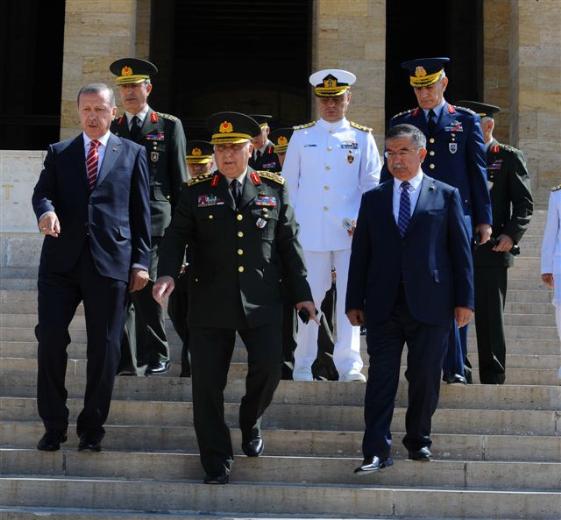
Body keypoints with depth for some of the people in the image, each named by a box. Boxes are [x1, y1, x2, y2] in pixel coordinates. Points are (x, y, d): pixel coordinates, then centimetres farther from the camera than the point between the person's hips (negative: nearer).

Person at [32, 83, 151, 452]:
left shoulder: (133, 154, 11)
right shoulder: (59, 153, 15)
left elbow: (140, 211, 8)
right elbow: (42, 192, 2)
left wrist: (141, 261, 1)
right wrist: (45, 210, -22)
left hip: (110, 262, -1)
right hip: (62, 260, 1)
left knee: (105, 348, 3)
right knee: (50, 339, -3)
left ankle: (92, 427, 16)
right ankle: (54, 425, 11)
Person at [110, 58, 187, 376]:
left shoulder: (169, 126, 8)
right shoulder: (112, 129, 15)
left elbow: (179, 179, 7)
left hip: (153, 218, -3)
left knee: (146, 290, -7)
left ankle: (156, 357, 7)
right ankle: (126, 360, 6)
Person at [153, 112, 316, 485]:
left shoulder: (274, 189, 9)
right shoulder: (197, 192, 7)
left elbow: (288, 243, 9)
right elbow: (177, 237, 3)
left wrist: (301, 292, 7)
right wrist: (168, 273, -16)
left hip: (261, 301, 0)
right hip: (210, 303, 0)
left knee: (268, 368, -6)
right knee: (208, 383, 0)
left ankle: (251, 420, 29)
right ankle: (217, 461, 14)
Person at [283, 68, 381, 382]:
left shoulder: (362, 138, 8)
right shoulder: (302, 136, 11)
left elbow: (372, 185, 5)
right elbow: (289, 184, 13)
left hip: (351, 231, 0)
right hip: (310, 232, 1)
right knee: (309, 297, 2)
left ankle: (350, 366, 1)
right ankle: (303, 368, 11)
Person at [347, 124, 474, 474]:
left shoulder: (446, 195, 6)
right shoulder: (373, 199, 12)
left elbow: (461, 249, 4)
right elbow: (360, 253, 10)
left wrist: (464, 299, -1)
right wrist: (355, 301, 5)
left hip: (430, 305, -1)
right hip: (383, 306, 1)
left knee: (426, 378, 6)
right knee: (381, 378, -2)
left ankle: (419, 440, 23)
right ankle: (377, 451, -1)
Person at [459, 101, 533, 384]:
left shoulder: (509, 158, 4)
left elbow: (524, 202, 0)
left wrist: (511, 234, -13)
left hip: (491, 251, -4)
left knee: (490, 317, 0)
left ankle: (493, 379, 6)